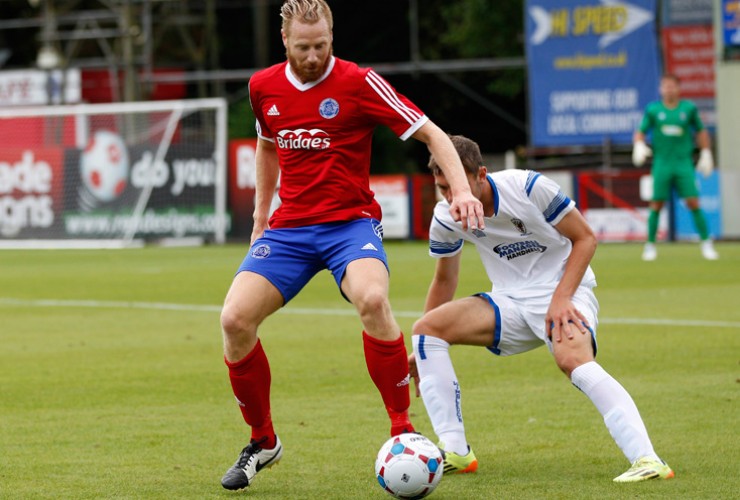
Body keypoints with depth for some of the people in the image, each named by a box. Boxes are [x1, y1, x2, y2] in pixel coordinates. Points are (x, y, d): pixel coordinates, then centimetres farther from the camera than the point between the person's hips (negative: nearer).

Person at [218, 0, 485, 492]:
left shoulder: (358, 83, -10)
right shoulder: (264, 87, 4)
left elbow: (432, 134, -9)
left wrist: (462, 190, -23)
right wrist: (261, 217, 23)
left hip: (350, 224, -4)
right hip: (288, 226, 4)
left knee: (372, 299, -35)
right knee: (235, 319, -15)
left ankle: (404, 432, -18)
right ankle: (262, 442, 8)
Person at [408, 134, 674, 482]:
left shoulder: (528, 187, -19)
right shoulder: (446, 218, -4)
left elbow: (585, 238, -10)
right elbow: (444, 280, 13)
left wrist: (561, 298, -22)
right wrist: (421, 351, 14)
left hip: (563, 288, -5)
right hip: (509, 303, 6)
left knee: (572, 358, -37)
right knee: (426, 327, -14)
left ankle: (647, 461, -45)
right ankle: (454, 452, -13)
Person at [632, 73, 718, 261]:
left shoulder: (689, 108, 5)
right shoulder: (653, 110, 4)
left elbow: (701, 131, 17)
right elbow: (640, 132, 10)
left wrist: (706, 154, 12)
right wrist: (639, 145, -10)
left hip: (683, 163, 0)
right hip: (662, 163, 0)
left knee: (693, 202, -8)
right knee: (657, 205, -2)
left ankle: (706, 244, 0)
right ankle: (650, 245, 9)